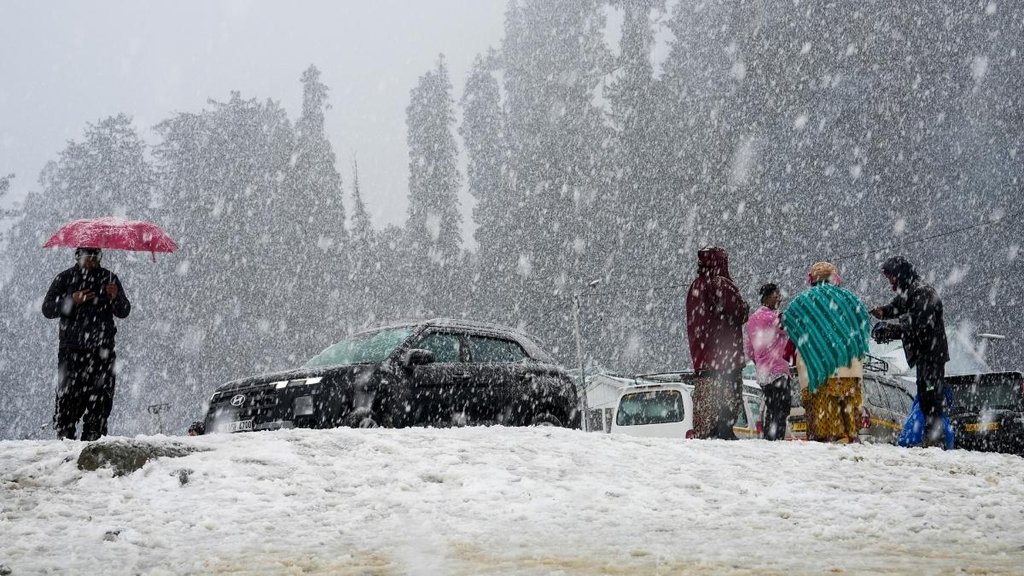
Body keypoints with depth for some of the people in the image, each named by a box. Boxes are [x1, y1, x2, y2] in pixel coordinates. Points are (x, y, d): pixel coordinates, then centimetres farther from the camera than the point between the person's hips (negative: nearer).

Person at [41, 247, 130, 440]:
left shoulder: (109, 278, 13)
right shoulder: (65, 278, 9)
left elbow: (124, 312, 9)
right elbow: (47, 309, 4)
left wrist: (116, 297, -12)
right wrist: (71, 301, -11)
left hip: (102, 350, 1)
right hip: (72, 349, -1)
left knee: (101, 395, -3)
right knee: (69, 394, -8)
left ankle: (93, 437, 3)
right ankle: (64, 435, -2)